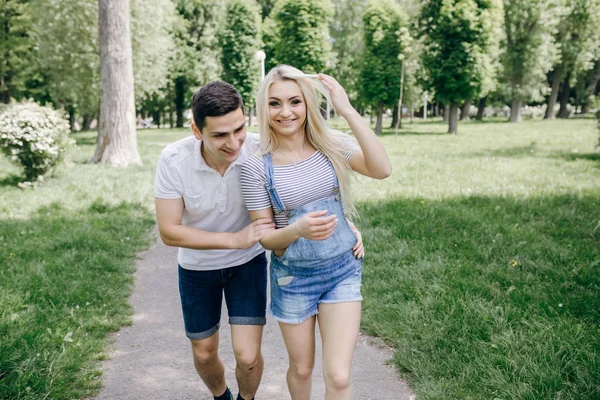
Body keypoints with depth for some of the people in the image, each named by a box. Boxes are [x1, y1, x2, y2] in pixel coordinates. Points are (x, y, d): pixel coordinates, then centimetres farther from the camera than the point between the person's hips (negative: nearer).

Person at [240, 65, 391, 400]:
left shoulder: (331, 145, -8)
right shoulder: (257, 167, -12)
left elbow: (382, 170, -25)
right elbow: (264, 237, -8)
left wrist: (347, 110, -27)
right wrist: (298, 229, -30)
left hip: (343, 271, 1)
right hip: (293, 277, 0)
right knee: (301, 369, 19)